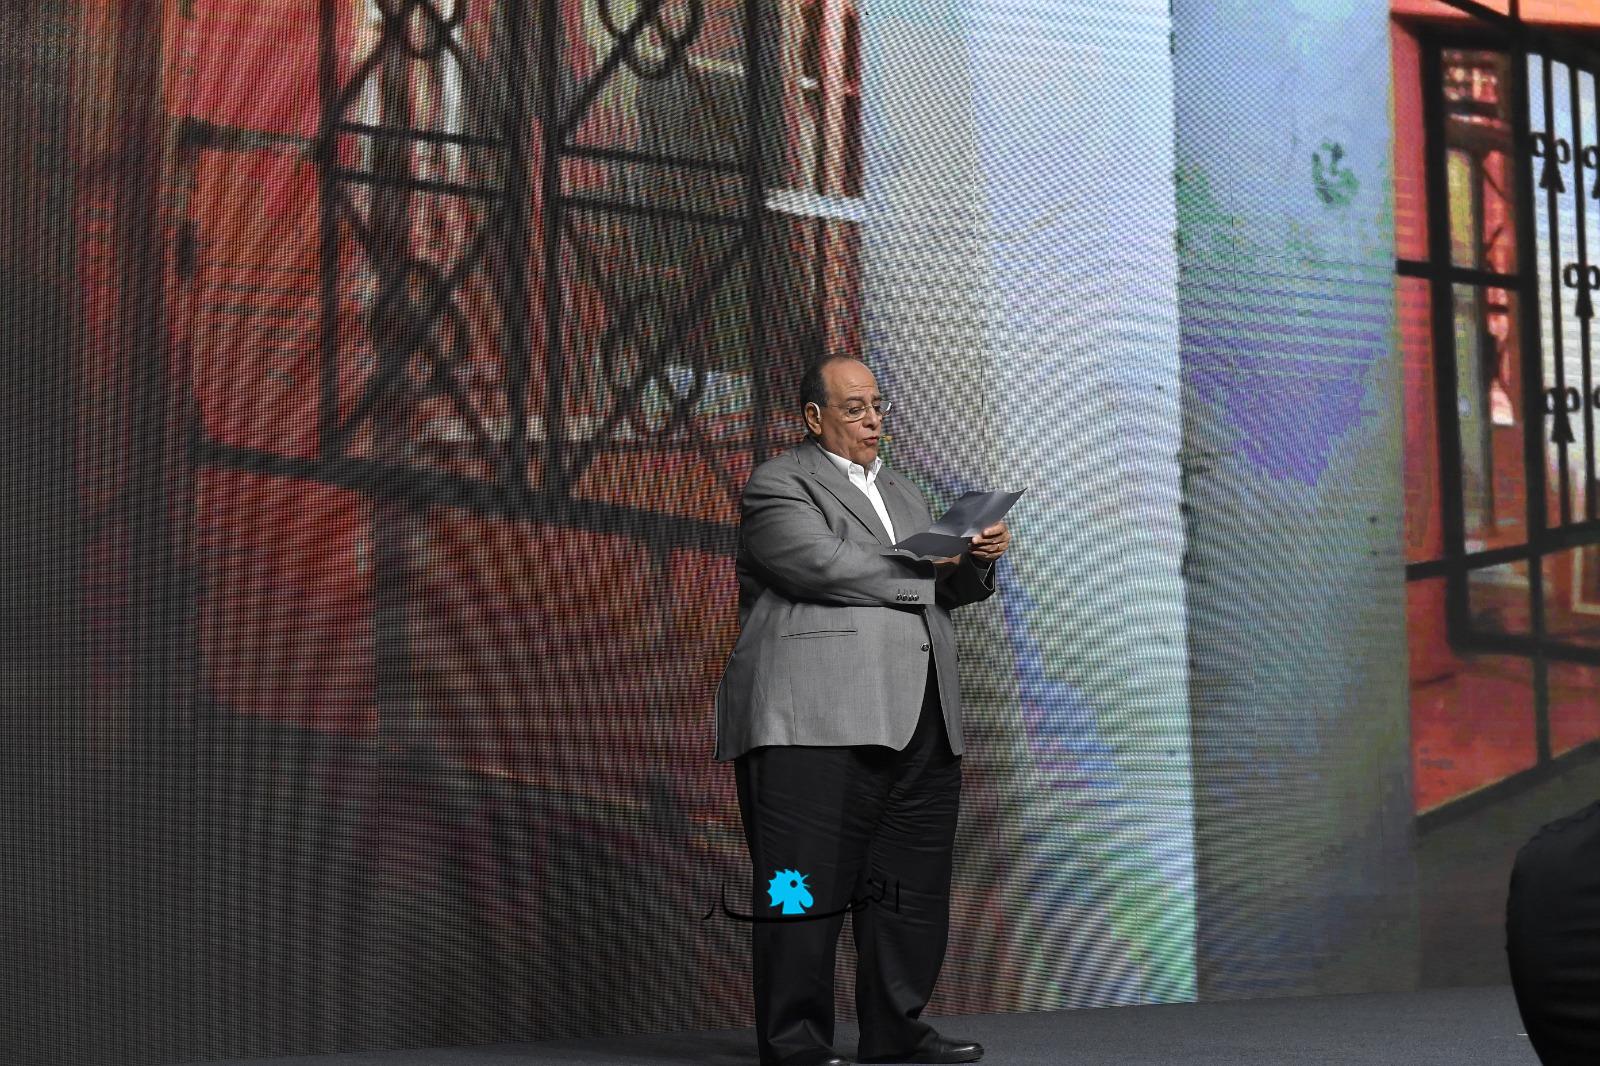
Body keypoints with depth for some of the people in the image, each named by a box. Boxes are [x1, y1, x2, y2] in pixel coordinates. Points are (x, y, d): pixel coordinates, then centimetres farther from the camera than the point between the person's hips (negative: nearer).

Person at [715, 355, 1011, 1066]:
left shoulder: (903, 494, 27)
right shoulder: (779, 485, 2)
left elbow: (942, 591, 26)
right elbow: (822, 565, -14)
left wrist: (977, 562, 4)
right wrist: (919, 566, -2)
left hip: (917, 723, 8)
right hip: (817, 716, -8)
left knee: (913, 885, 7)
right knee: (807, 886, -8)